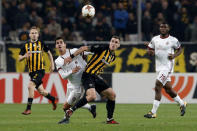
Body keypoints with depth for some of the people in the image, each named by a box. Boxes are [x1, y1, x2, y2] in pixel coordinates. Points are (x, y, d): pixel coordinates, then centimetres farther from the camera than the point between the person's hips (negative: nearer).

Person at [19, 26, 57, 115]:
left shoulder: (41, 44, 0)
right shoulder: (26, 45, 6)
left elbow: (49, 53, 15)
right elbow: (19, 59, 4)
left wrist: (52, 64, 12)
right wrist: (25, 56, -18)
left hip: (40, 70, -4)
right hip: (31, 71, 5)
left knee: (30, 86, -22)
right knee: (40, 91, 12)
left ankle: (28, 108, -18)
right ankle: (53, 99, 41)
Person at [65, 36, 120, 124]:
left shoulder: (113, 57, 11)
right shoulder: (102, 49, -13)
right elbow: (84, 48, -12)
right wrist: (71, 57, -14)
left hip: (96, 77, 8)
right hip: (88, 76, -8)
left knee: (112, 94, 4)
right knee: (92, 96, -29)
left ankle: (109, 119, 14)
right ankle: (71, 110, -16)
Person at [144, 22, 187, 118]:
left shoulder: (173, 40, -5)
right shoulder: (155, 39, 8)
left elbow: (179, 49, 8)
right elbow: (149, 49, 15)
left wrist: (174, 55, -11)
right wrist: (150, 52, -9)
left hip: (167, 66, -6)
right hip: (159, 67, 6)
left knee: (158, 87, -15)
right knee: (168, 89, 13)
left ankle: (153, 112, -13)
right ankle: (182, 104, 35)